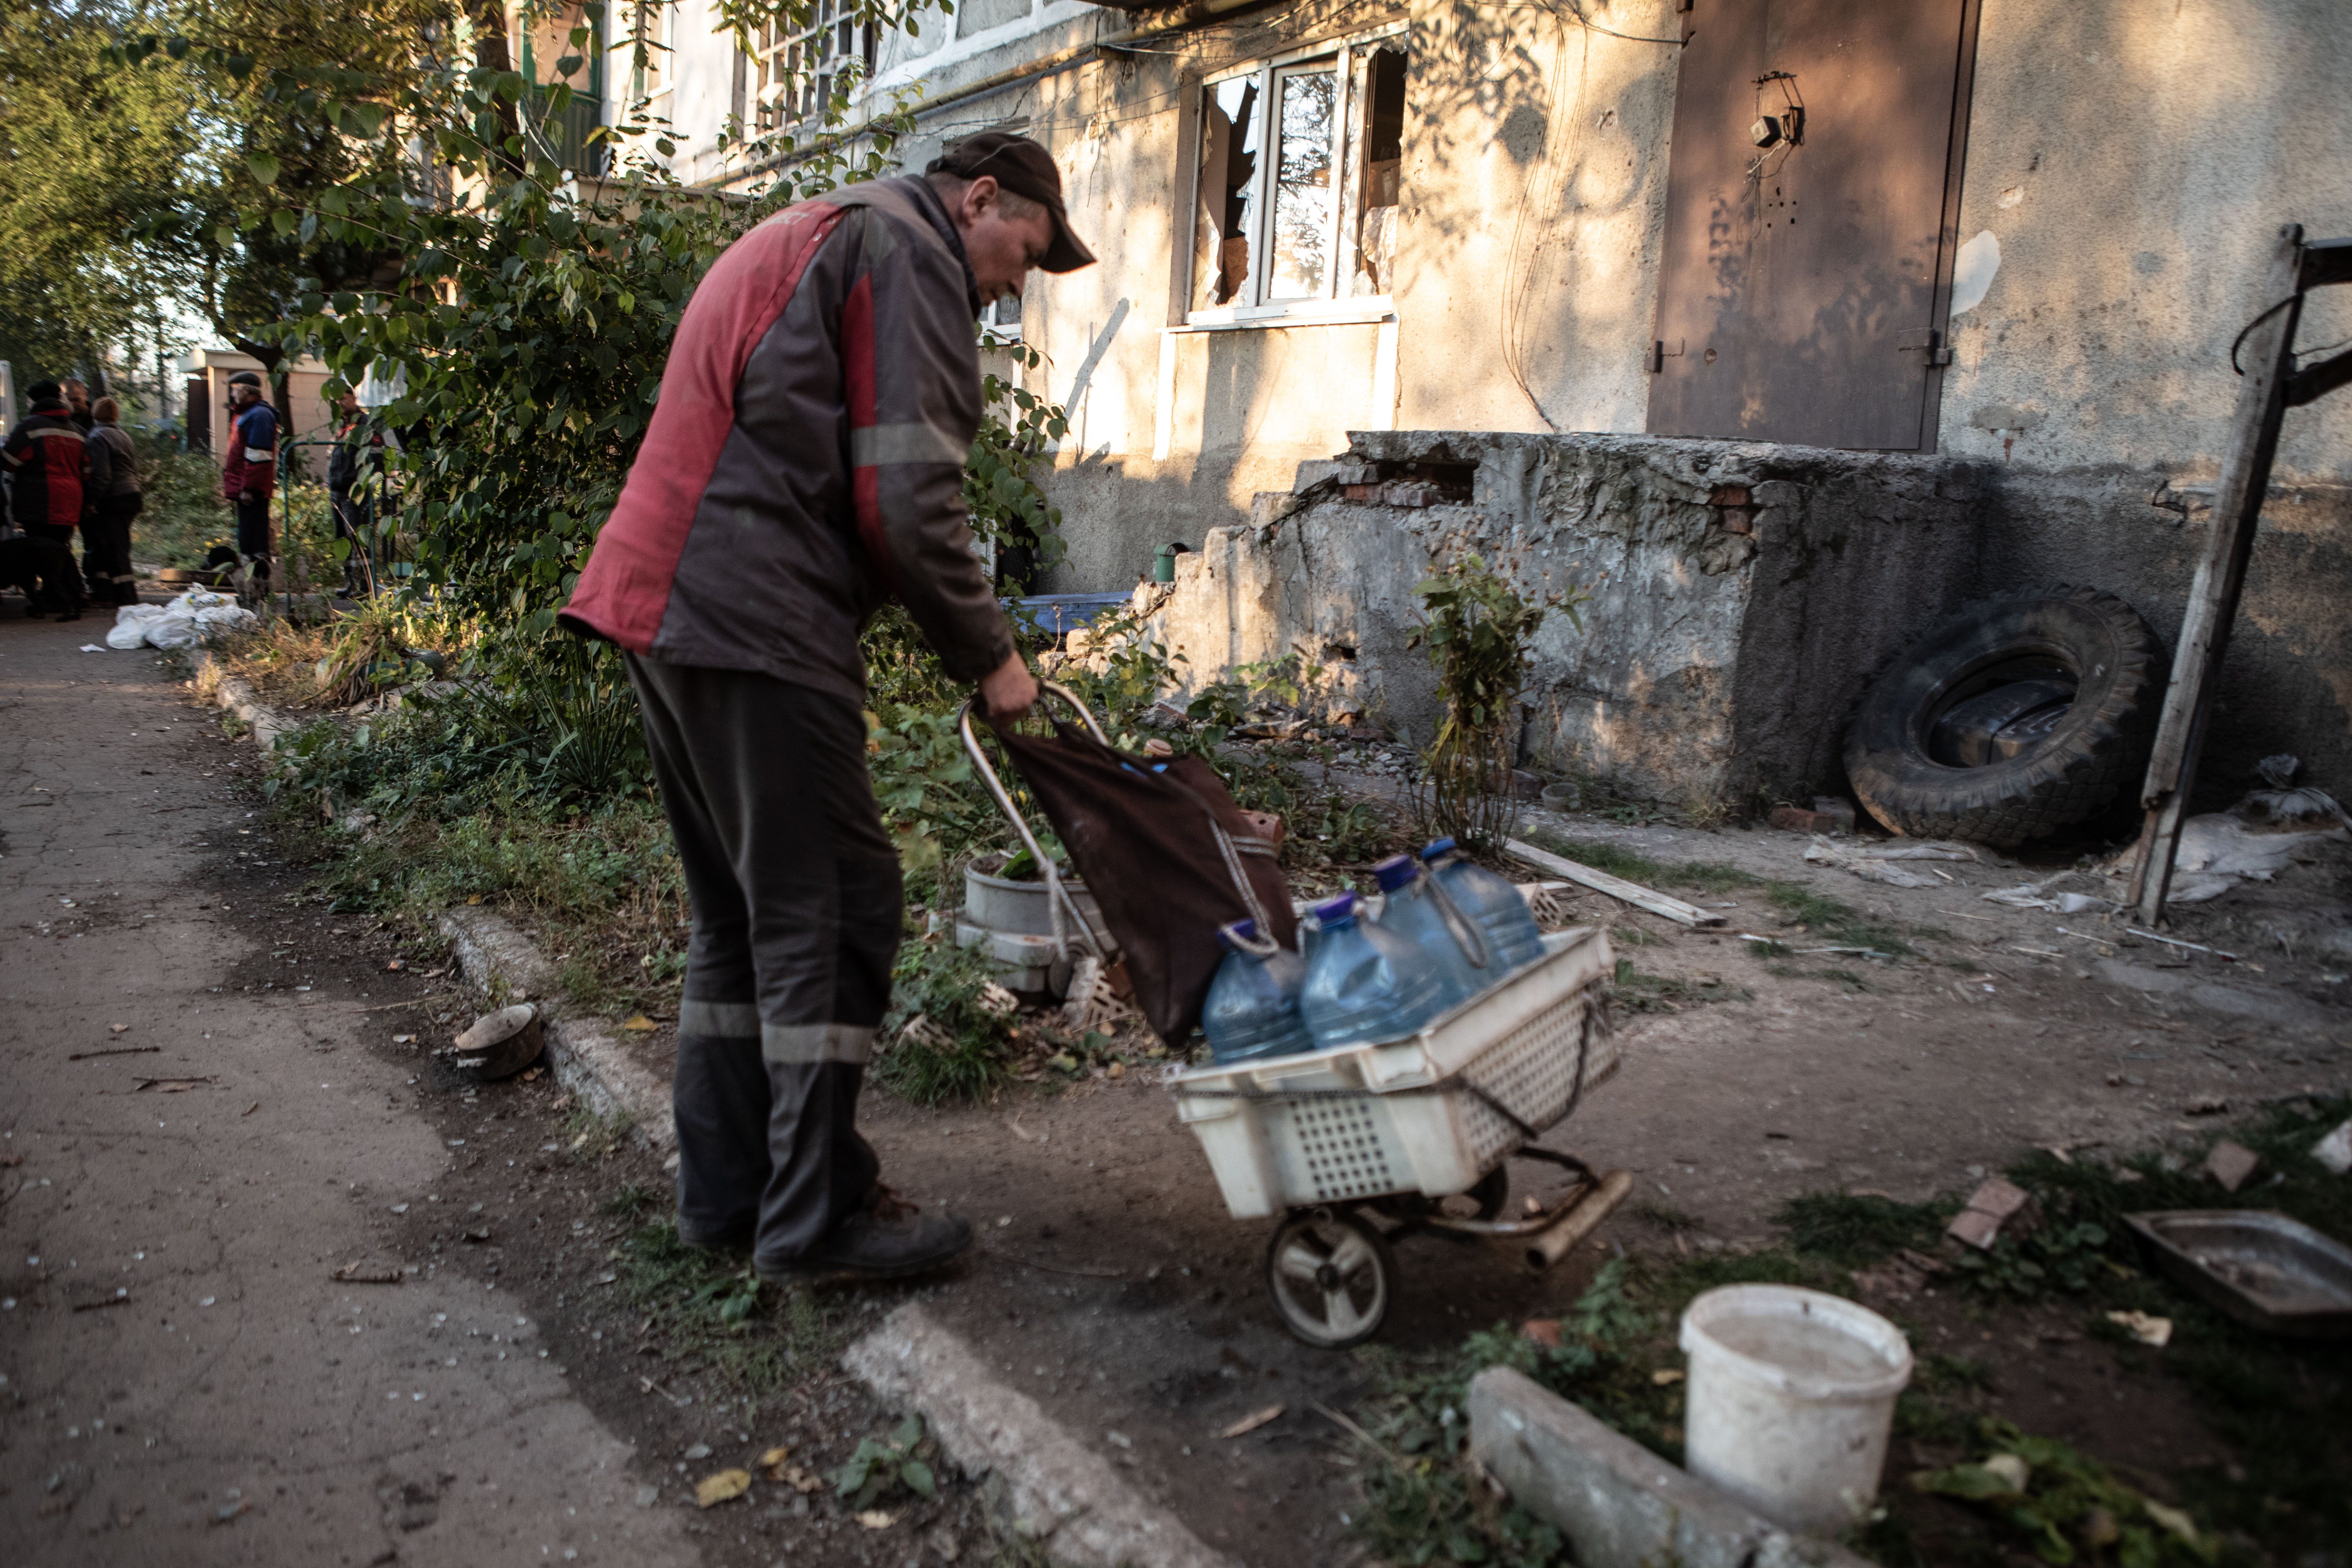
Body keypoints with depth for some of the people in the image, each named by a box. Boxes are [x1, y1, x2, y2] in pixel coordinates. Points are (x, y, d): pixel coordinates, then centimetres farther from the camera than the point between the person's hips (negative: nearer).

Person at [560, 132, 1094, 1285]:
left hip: (664, 605, 10)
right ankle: (814, 1218, 3)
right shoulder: (905, 250, -3)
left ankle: (724, 1189, 22)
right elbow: (904, 496, -14)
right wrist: (986, 655, -4)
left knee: (742, 912, 14)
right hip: (756, 623, -10)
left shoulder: (801, 240, 29)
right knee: (830, 910, -4)